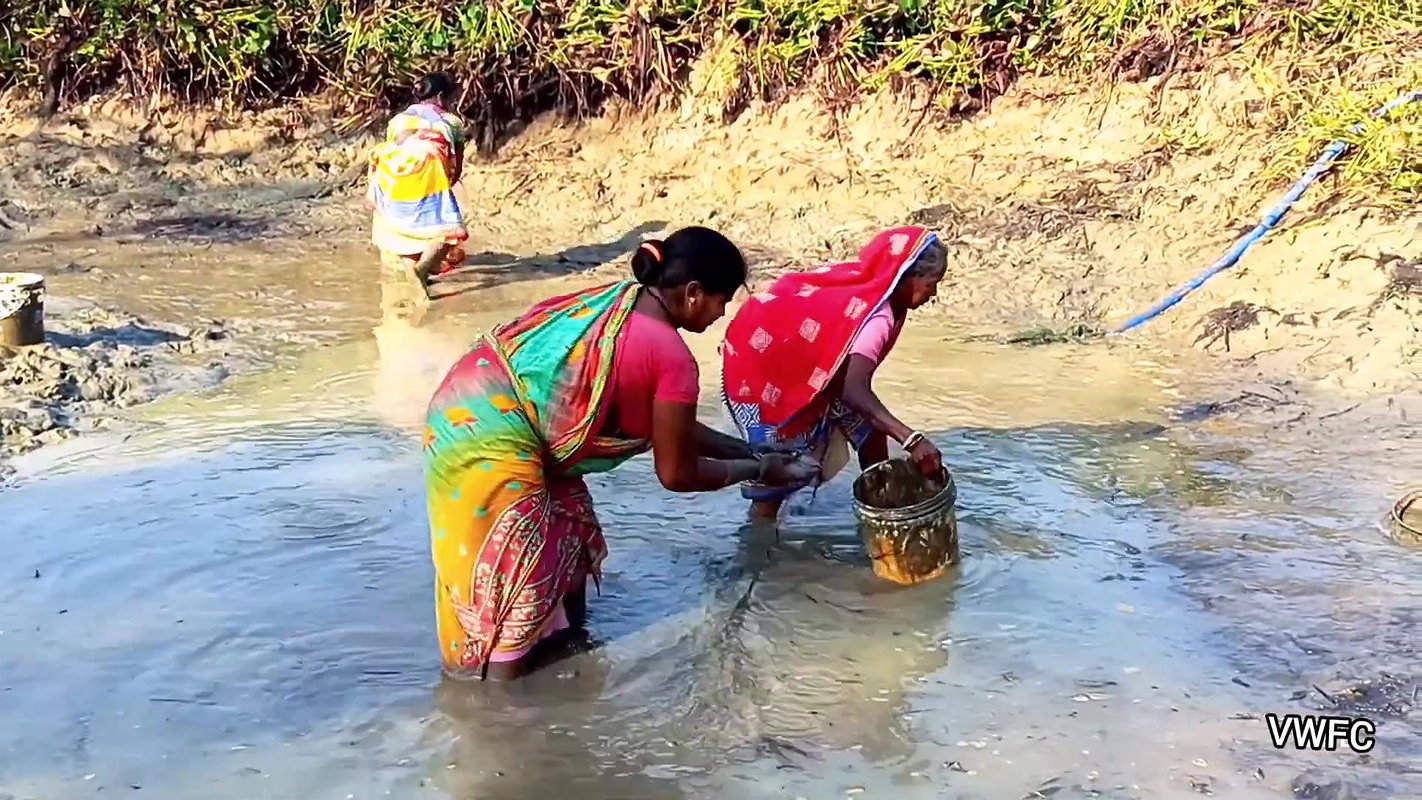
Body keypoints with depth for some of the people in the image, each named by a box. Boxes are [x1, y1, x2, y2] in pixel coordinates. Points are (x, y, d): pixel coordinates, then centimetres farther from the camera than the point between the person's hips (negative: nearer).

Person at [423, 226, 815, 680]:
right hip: (491, 438, -10)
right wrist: (757, 470, 11)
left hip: (473, 404, 10)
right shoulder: (672, 357, -13)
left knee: (569, 548, 22)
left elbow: (668, 424, 23)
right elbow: (677, 473, -2)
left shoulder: (618, 303, 14)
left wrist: (745, 449, 25)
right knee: (516, 582, 0)